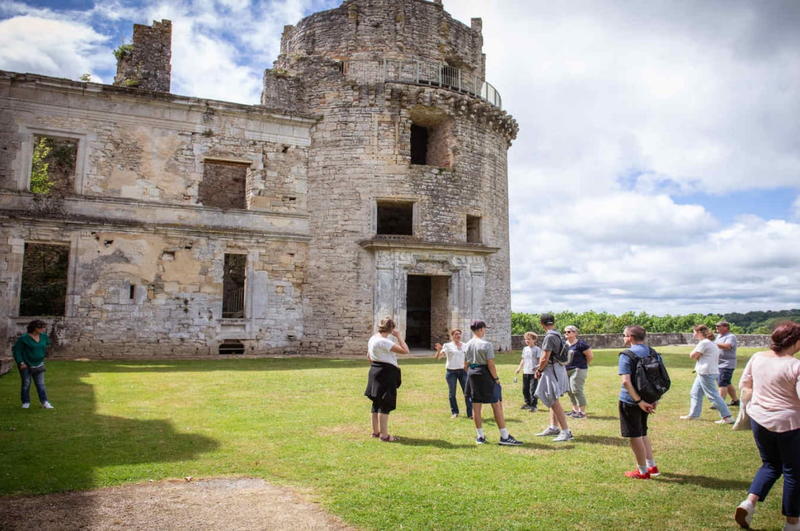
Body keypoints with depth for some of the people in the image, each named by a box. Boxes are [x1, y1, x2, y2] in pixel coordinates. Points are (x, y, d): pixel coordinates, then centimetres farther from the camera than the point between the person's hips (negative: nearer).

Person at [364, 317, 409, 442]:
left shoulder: (373, 339, 9)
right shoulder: (384, 341, -21)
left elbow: (369, 356, 22)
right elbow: (405, 350, -24)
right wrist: (398, 336, -16)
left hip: (375, 372, 10)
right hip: (386, 373, -10)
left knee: (377, 403, 17)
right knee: (385, 405, -3)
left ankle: (375, 431, 26)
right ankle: (384, 435, 1)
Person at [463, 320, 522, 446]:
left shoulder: (467, 345, 7)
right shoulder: (486, 344, -13)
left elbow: (465, 365, 10)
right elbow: (490, 365, -16)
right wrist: (496, 378, -7)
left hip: (472, 375, 7)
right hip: (485, 375, -6)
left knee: (476, 407, 10)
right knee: (496, 405, 0)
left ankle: (480, 436, 18)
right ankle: (505, 436, 2)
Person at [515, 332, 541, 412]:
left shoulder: (537, 349, -5)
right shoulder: (525, 349, 14)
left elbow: (540, 360, -9)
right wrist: (519, 368, 20)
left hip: (533, 373, -7)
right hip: (525, 372, 7)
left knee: (533, 389, -7)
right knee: (525, 389, 11)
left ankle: (534, 405, 0)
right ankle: (528, 403, 25)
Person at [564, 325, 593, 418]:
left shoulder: (580, 344, -12)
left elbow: (590, 355, -7)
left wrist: (583, 364, 3)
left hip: (578, 370, -8)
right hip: (566, 370, 8)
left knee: (576, 390, -9)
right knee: (569, 391, 11)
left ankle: (582, 412, 0)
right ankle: (575, 410, 24)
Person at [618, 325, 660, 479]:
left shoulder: (627, 355, -16)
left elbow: (626, 381, -26)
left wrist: (639, 401, -23)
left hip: (630, 401, -7)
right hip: (647, 399, 7)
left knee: (634, 436, 7)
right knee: (643, 433, 24)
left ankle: (643, 471, 17)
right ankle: (652, 466, 28)